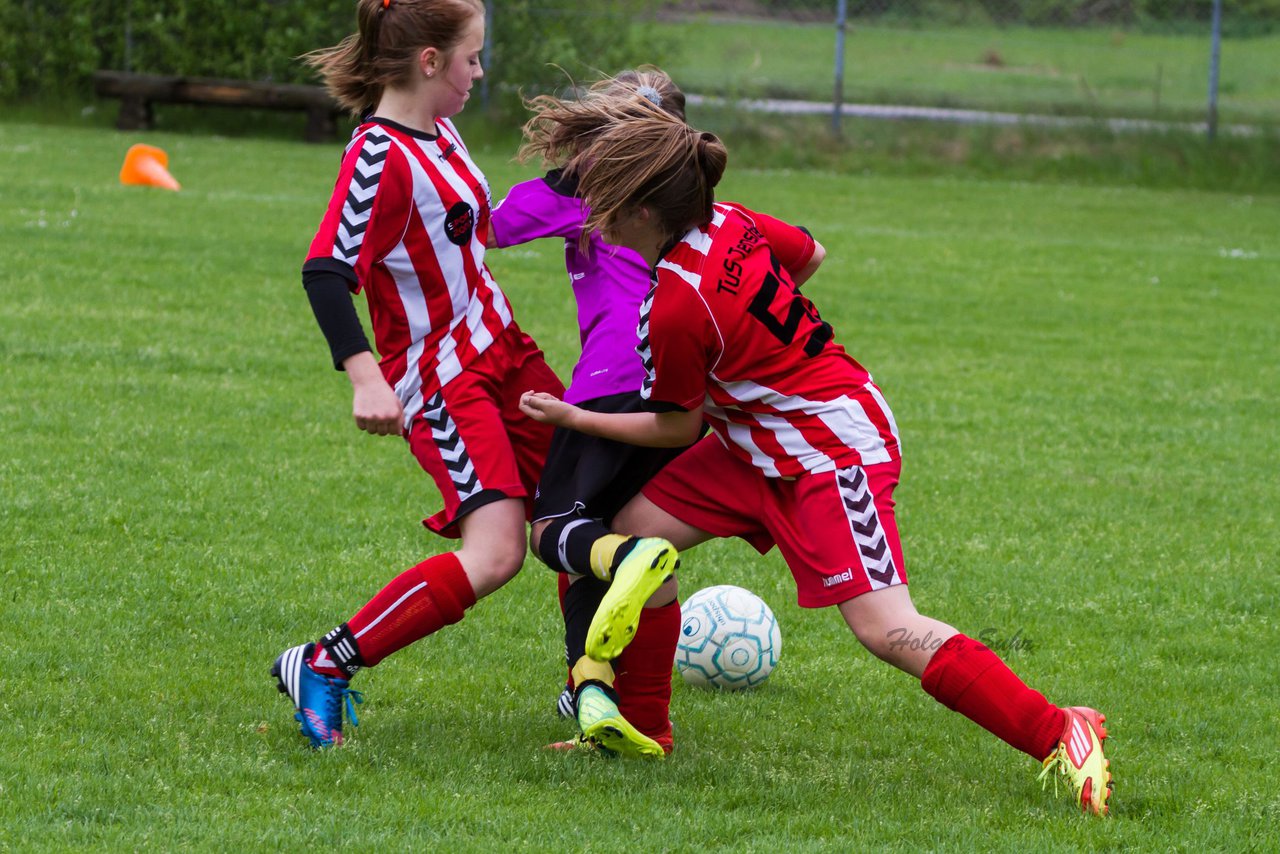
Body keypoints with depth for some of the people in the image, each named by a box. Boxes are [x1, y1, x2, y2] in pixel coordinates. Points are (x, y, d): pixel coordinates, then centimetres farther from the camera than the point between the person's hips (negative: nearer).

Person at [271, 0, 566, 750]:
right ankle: (323, 668, -15)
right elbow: (326, 271, -28)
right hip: (441, 380, -9)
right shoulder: (379, 156, -21)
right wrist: (366, 378, -39)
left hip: (503, 351, 10)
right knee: (495, 553, -22)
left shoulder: (440, 133, 7)